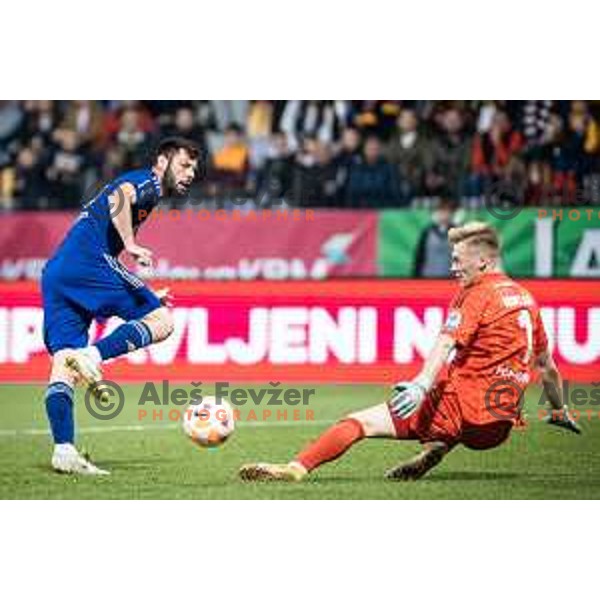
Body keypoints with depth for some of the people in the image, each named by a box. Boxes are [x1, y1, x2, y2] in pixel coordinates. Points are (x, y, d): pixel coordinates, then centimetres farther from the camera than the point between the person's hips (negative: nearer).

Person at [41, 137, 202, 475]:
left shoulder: (140, 188, 33)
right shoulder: (147, 182, 5)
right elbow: (119, 196, -18)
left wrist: (142, 296, 33)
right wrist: (131, 245, -21)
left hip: (55, 272, 9)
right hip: (89, 260, -9)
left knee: (64, 363, 0)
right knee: (163, 321, -6)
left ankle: (63, 449, -9)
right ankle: (93, 357, -23)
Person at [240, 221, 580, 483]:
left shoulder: (477, 295, -3)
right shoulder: (526, 299, 18)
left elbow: (448, 343, -21)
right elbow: (546, 364, 28)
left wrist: (422, 385, -35)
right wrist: (560, 411, 40)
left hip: (464, 410, -7)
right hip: (501, 427, 7)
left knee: (361, 422, -9)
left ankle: (297, 469, -24)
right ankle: (436, 449, 13)